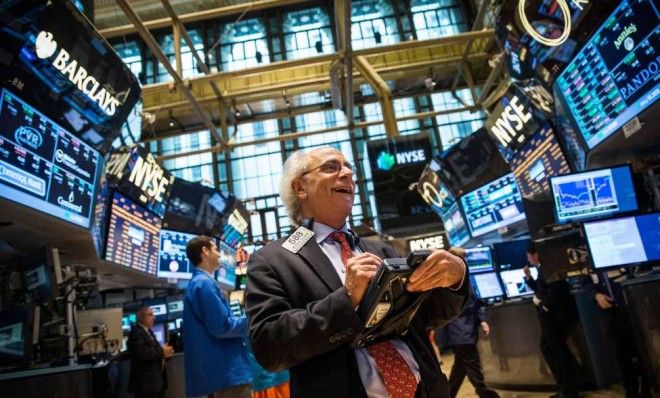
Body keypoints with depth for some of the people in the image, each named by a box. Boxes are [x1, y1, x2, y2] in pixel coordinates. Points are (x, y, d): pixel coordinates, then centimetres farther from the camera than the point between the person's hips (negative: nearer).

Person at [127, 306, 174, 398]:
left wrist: (164, 353, 1)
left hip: (157, 379, 10)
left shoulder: (148, 331, 18)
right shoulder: (136, 333, -14)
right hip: (145, 382, -10)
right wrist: (162, 352, -19)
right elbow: (141, 352, -28)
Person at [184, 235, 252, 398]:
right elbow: (222, 327, -20)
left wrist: (243, 317, 20)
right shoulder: (205, 283, -14)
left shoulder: (196, 283, 18)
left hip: (220, 371, 10)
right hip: (227, 371, -10)